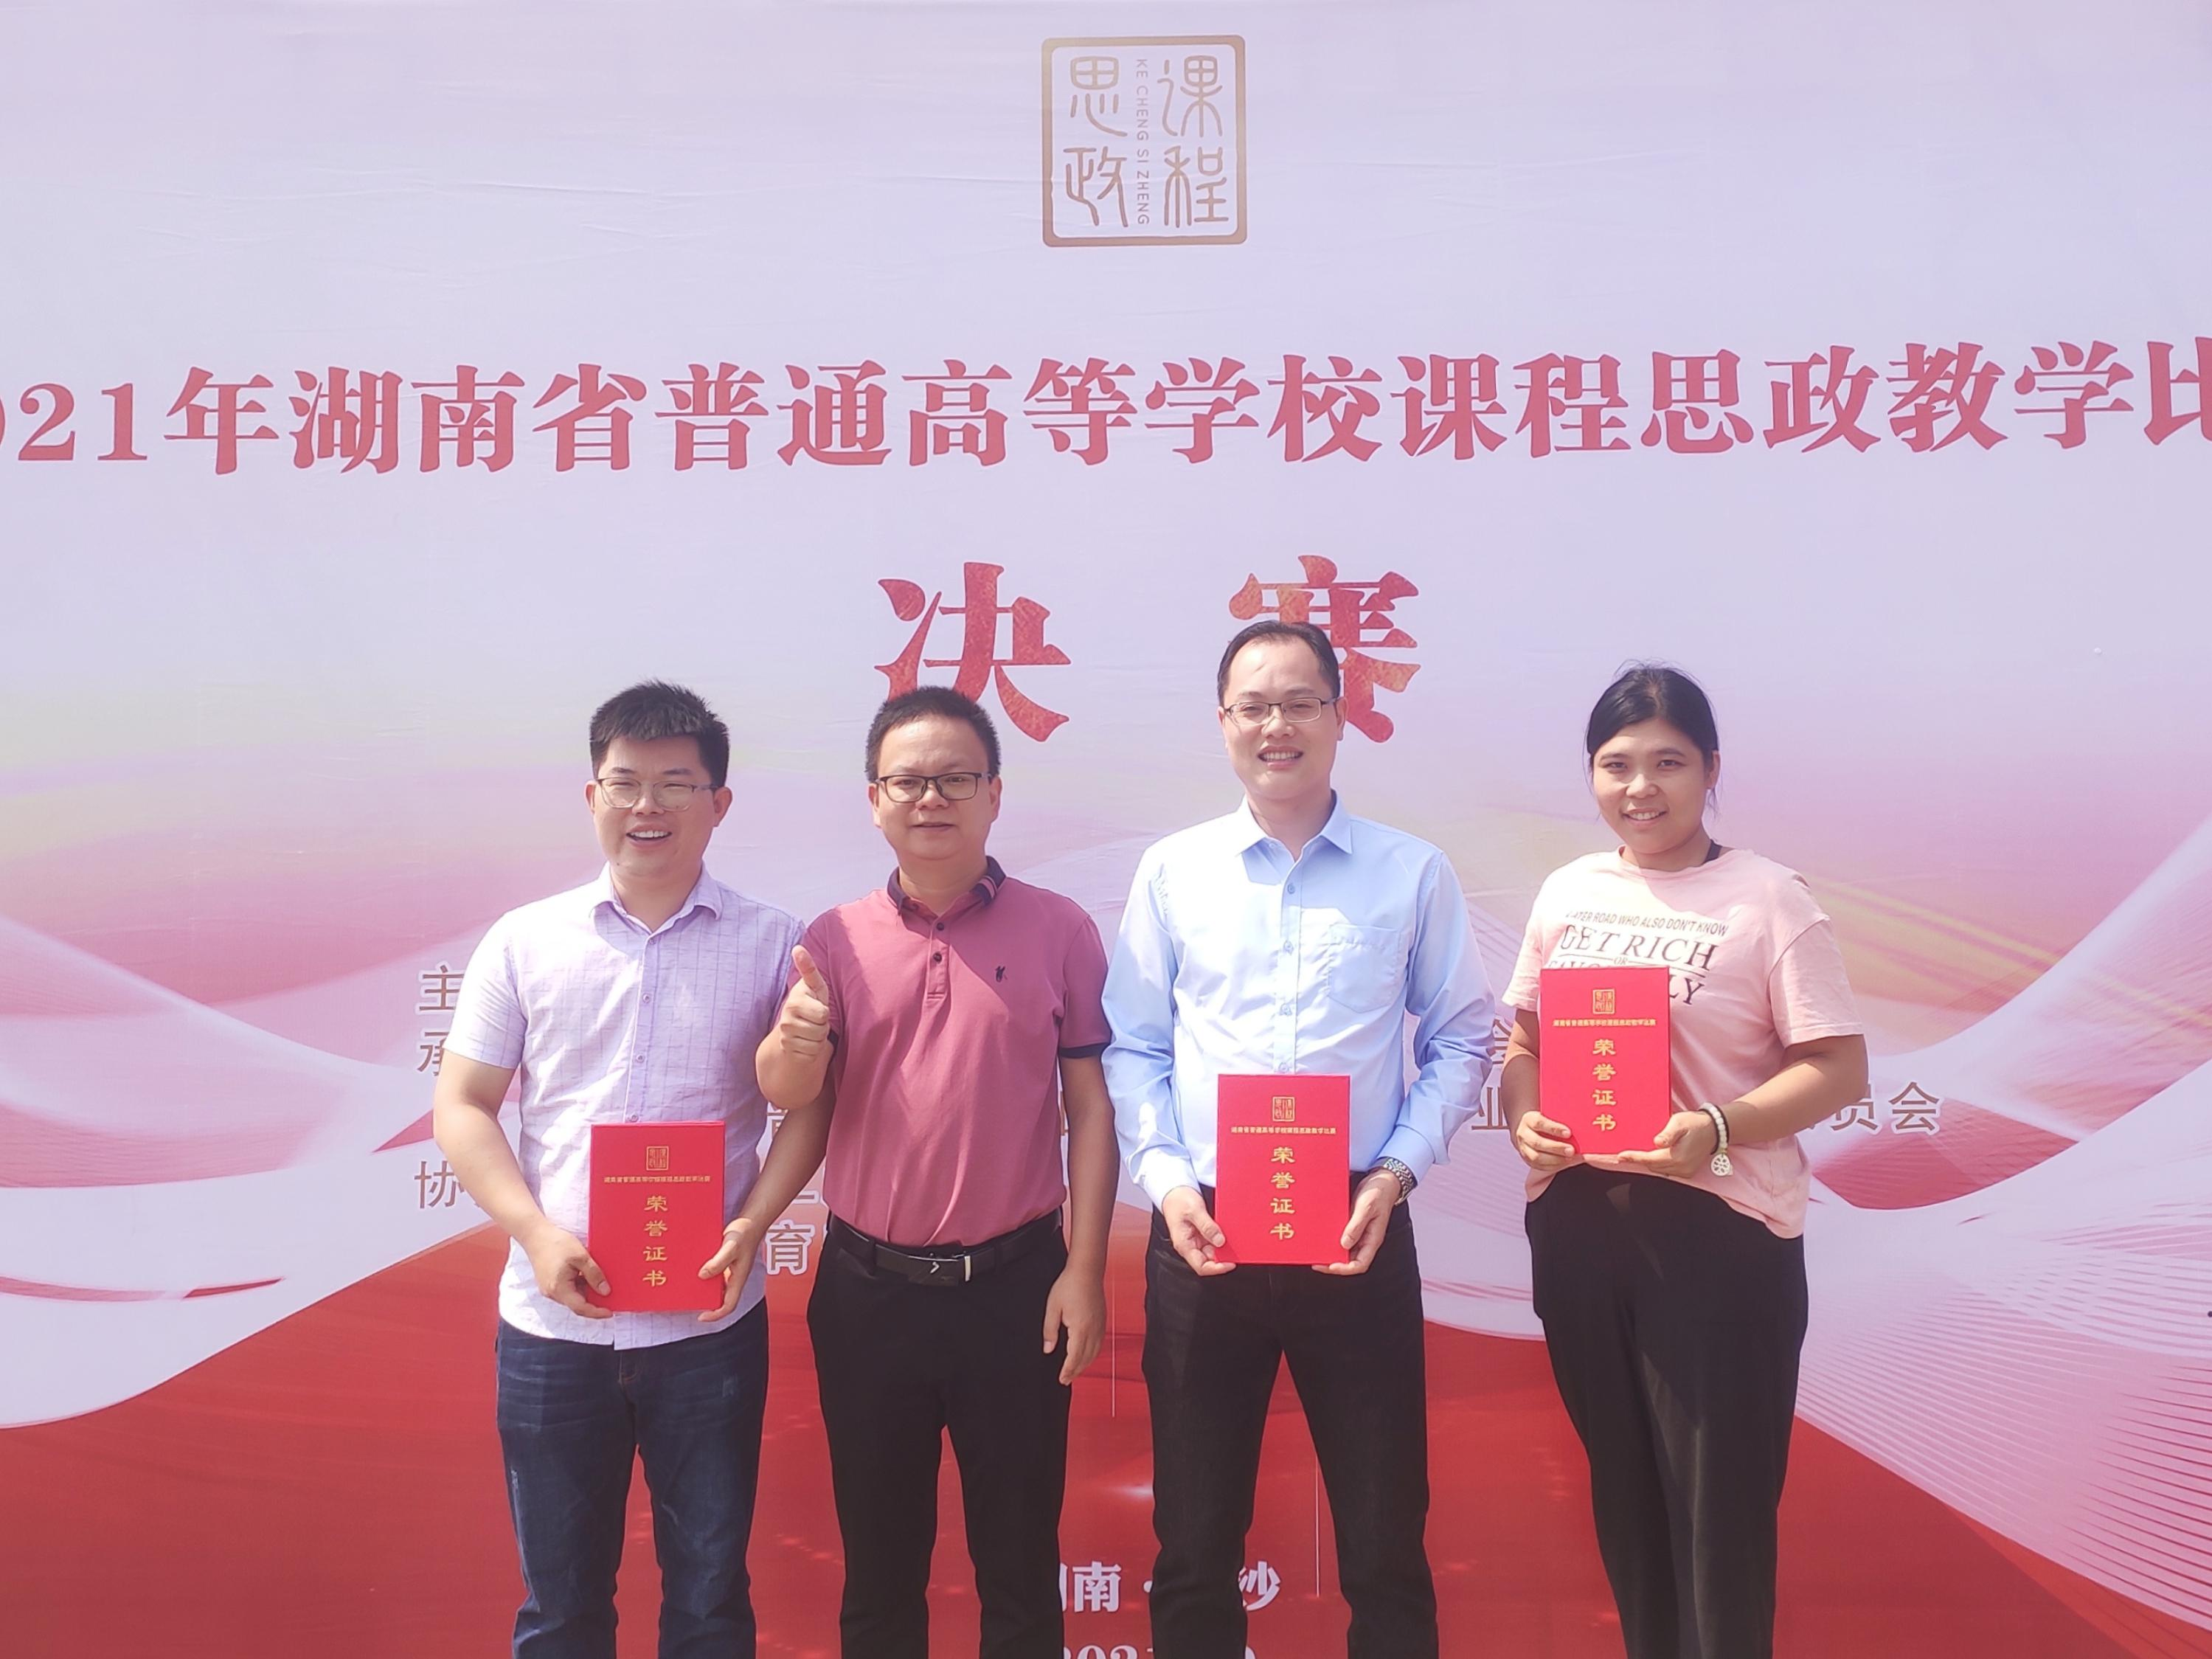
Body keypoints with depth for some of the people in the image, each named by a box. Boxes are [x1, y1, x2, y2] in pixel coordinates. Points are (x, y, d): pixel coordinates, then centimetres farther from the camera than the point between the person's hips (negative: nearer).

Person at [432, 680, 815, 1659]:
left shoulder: (771, 943, 0)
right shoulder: (525, 941, 3)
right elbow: (462, 1108, 3)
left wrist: (755, 1222, -13)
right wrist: (537, 1234, -11)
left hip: (710, 1323, -1)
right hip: (552, 1323, 1)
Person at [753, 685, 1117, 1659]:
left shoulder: (1059, 931, -2)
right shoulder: (834, 939, 3)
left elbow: (1091, 1108, -2)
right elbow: (790, 1100, -4)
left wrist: (1084, 1268, -7)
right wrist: (796, 1045, -26)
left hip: (1014, 1285, -1)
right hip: (866, 1288, 2)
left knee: (1020, 1560, 12)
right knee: (878, 1559, 16)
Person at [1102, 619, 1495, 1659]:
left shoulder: (1413, 874, 3)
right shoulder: (1171, 873, 5)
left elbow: (1461, 1040, 6)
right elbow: (1131, 1050, 6)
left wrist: (1396, 1171, -6)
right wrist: (1165, 1179, -7)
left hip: (1360, 1232, 0)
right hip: (1202, 1235, 1)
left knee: (1386, 1543, 9)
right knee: (1195, 1546, 12)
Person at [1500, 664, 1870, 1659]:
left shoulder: (1765, 898, -7)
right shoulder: (1568, 892, 7)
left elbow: (1838, 1067, -9)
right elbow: (1523, 1037, 14)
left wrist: (1717, 1129, -23)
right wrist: (1522, 1117, -7)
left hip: (1717, 1226, -5)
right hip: (1576, 1215, 5)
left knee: (1719, 1508, 3)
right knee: (1622, 1487, 18)